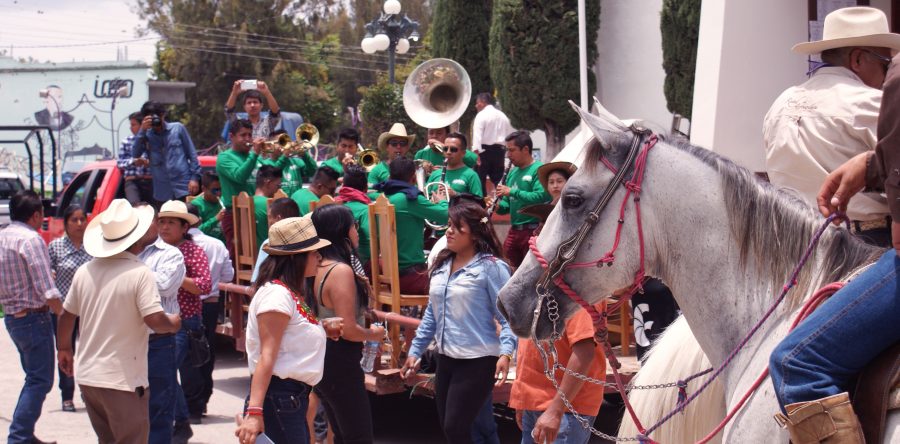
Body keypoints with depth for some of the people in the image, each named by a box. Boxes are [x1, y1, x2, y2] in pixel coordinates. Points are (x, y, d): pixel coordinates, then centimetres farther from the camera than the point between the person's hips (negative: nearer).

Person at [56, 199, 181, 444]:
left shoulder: (85, 271, 2)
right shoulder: (140, 274, -16)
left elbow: (66, 316, 12)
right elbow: (155, 320, -22)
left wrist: (64, 348, 29)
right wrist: (173, 323, 1)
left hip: (86, 375, 6)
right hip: (124, 379, -6)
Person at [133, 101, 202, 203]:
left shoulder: (178, 128, 3)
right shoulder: (147, 135, 6)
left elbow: (191, 153, 5)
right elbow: (136, 154, -8)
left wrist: (195, 177, -3)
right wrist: (142, 131, -15)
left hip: (184, 187, -2)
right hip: (162, 192, 2)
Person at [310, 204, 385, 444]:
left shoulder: (318, 267, 5)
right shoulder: (341, 271, -21)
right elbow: (348, 329, -23)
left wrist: (359, 287, 11)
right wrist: (374, 334, -5)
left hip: (324, 360, 9)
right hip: (340, 363, -9)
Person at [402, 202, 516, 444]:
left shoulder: (491, 266, -12)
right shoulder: (442, 265, 10)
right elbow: (432, 313, 17)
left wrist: (506, 353, -29)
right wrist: (415, 351, 15)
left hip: (478, 361, -8)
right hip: (446, 359, 8)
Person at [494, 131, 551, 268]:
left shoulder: (538, 170, -9)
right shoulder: (513, 172, 15)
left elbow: (541, 196, -24)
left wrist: (512, 191, -21)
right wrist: (499, 206, -1)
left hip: (532, 230, -7)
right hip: (514, 230, 7)